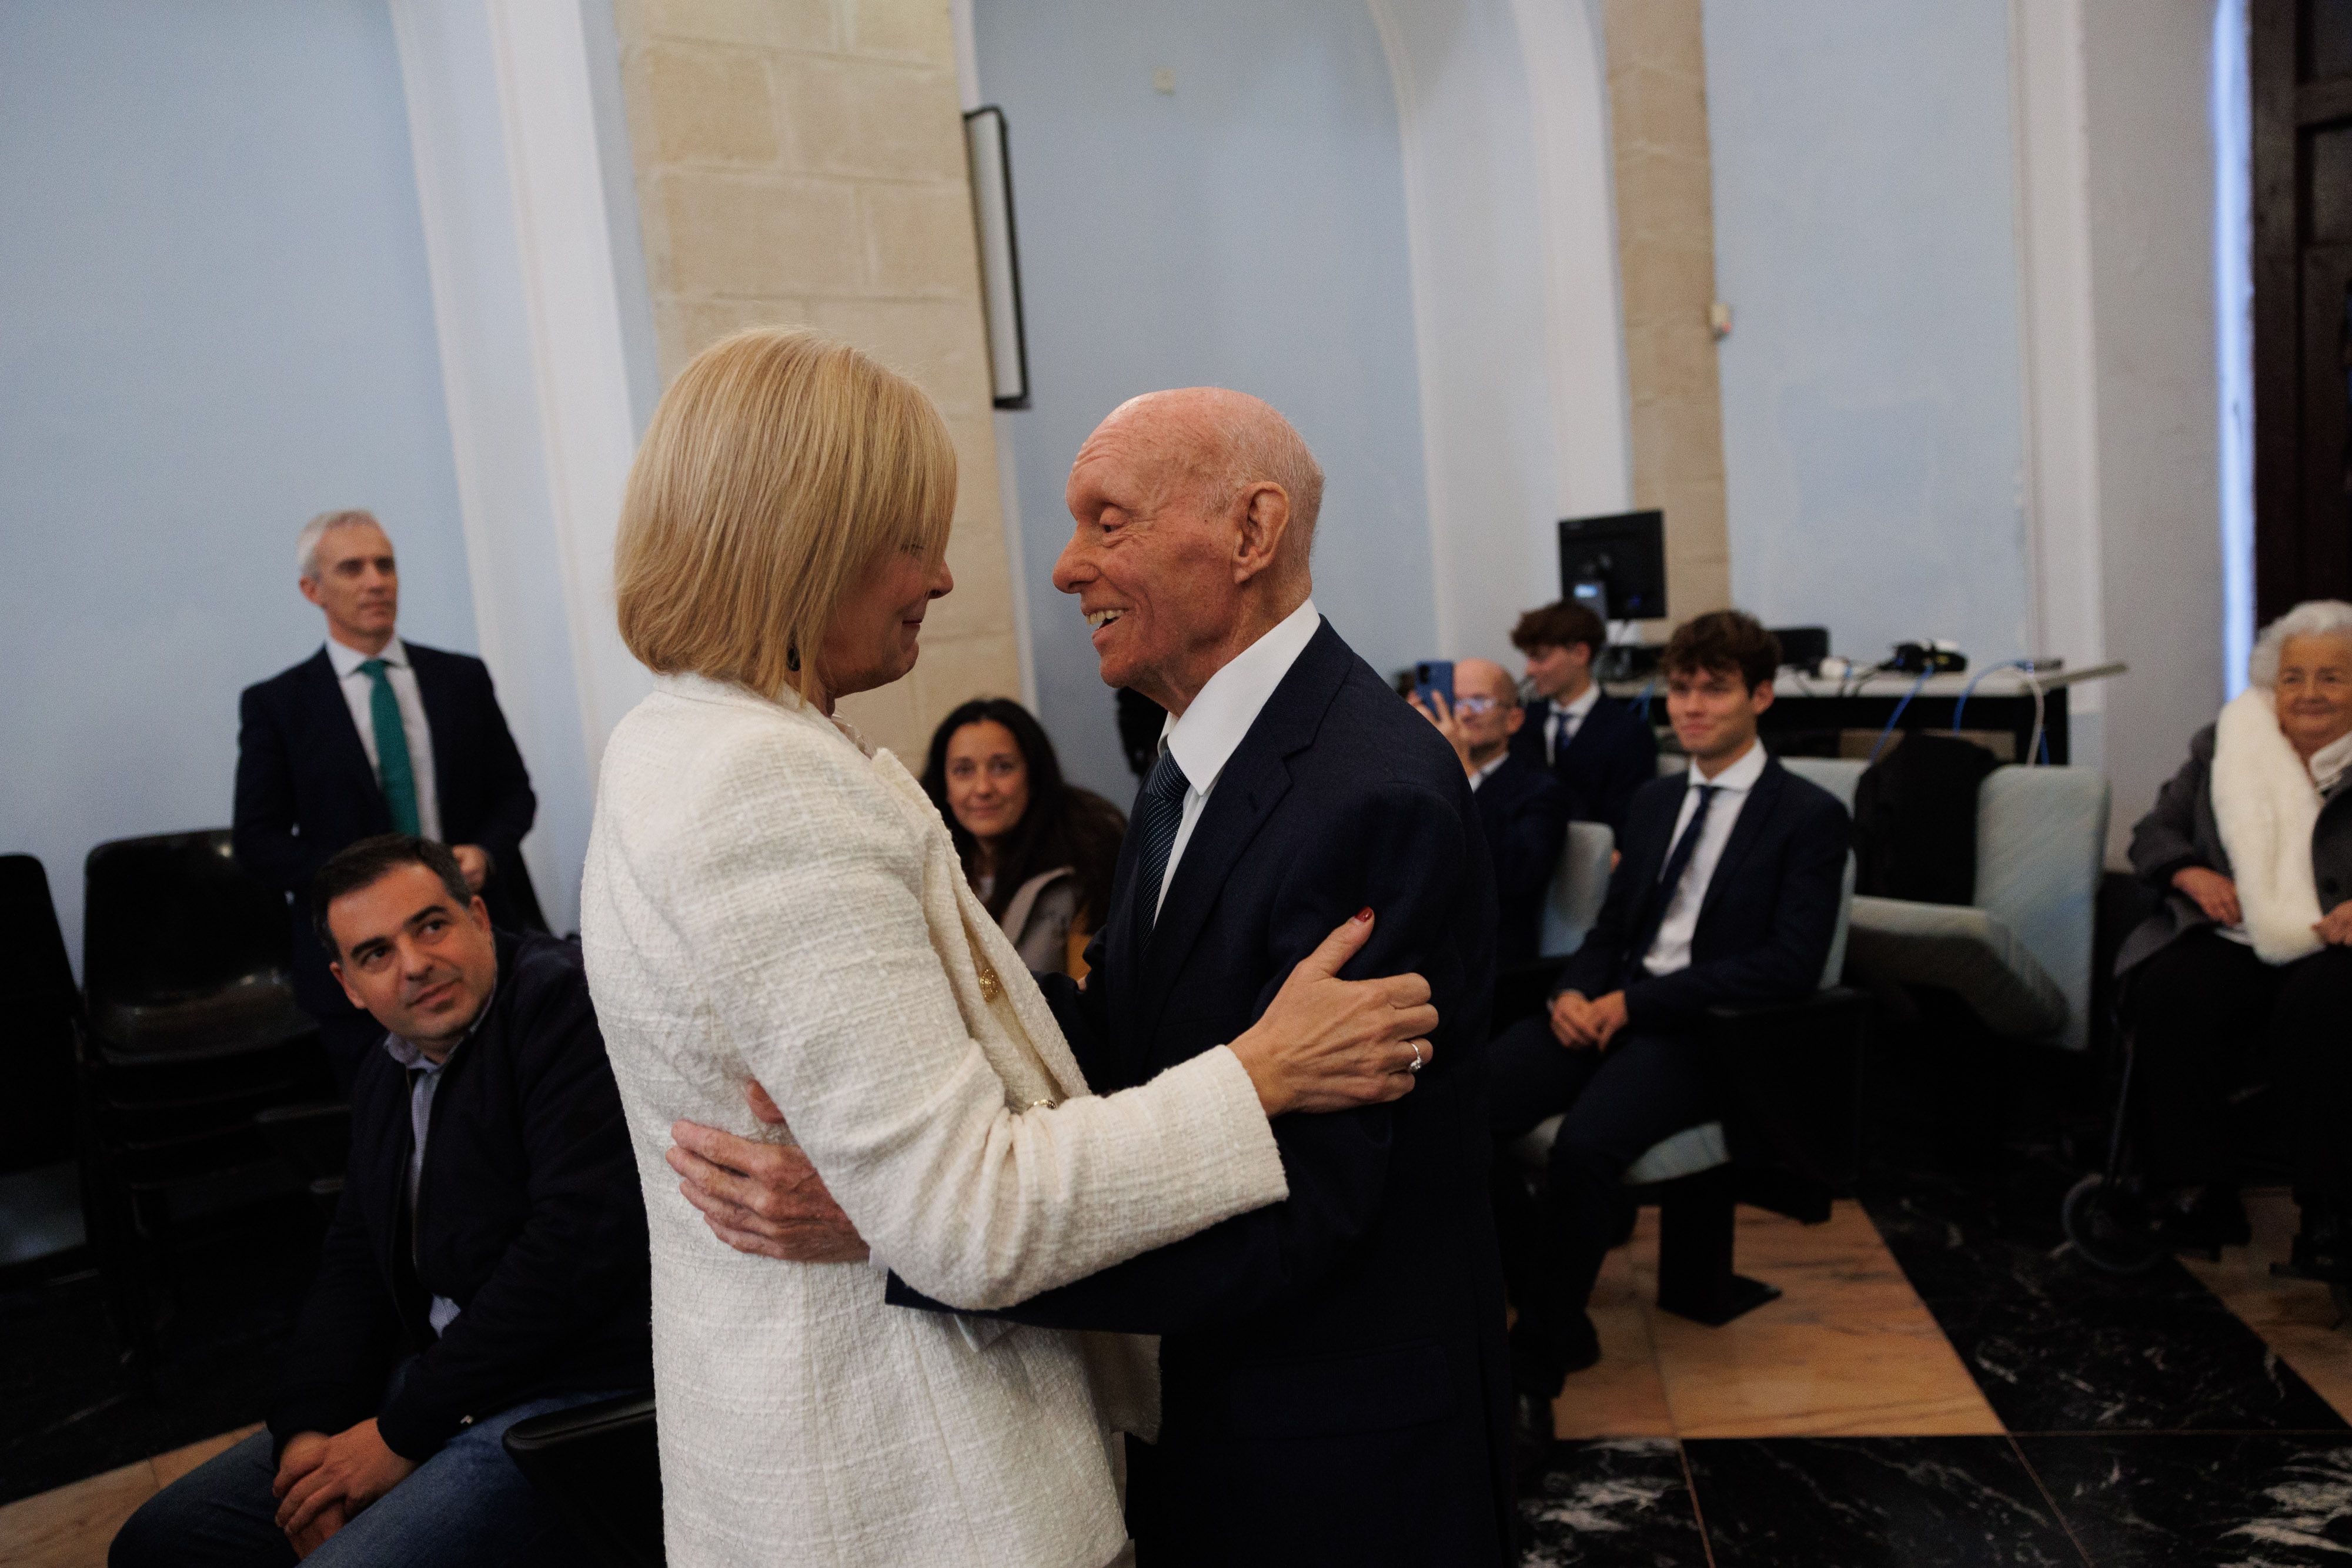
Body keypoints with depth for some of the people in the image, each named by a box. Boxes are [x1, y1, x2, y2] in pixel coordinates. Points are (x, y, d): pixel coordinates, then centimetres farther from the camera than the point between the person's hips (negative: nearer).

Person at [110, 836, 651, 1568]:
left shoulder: (566, 1001, -16)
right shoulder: (386, 1075, 15)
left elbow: (578, 1240, -24)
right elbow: (353, 1261, 18)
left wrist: (405, 1432, -15)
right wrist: (308, 1428, -1)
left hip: (576, 1389, -9)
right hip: (437, 1375, 9)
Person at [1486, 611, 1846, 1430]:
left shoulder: (1809, 816, 0)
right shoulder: (1654, 801, 21)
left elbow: (1793, 964, -11)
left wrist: (1635, 1002, -15)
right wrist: (1575, 990, -3)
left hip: (1706, 1029, -6)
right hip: (1614, 1010, 6)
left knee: (1585, 1144, -36)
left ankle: (1535, 1371, -17)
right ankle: (1561, 1322, -6)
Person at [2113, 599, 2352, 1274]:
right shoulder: (2223, 744, 19)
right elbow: (2154, 833, 18)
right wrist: (2192, 873, -5)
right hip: (2234, 939, 2)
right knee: (2167, 996, -31)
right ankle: (2195, 1194, -20)